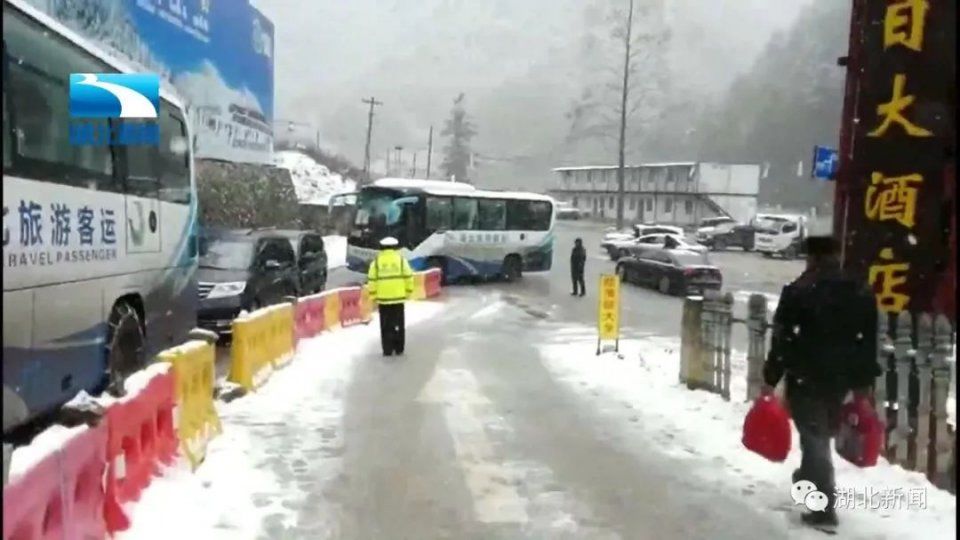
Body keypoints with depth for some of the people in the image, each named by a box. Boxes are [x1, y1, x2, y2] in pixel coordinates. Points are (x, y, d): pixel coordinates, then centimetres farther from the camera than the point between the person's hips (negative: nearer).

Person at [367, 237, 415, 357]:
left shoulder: (376, 261, 1)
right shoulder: (401, 259, 0)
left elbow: (372, 280, -1)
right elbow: (408, 277, -1)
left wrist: (373, 296, 8)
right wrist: (408, 292, 11)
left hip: (383, 298, 0)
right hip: (398, 297, 0)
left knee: (386, 325, 8)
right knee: (398, 324, 10)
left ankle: (387, 350, 7)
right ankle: (399, 349, 13)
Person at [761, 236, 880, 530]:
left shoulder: (798, 291, -9)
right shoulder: (862, 292, 6)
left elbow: (782, 339, -11)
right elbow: (869, 342, 8)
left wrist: (771, 378, -6)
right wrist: (863, 383, 14)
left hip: (805, 377, -5)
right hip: (841, 377, 5)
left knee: (814, 436, -3)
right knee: (822, 433, 23)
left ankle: (824, 508, -7)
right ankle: (808, 477, 44)